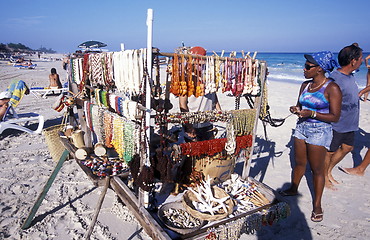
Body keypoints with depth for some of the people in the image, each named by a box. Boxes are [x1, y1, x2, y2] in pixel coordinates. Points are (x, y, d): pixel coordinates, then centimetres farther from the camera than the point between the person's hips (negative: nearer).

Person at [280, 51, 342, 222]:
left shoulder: (332, 88, -14)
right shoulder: (305, 85, 6)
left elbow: (335, 117, -15)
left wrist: (311, 113, -24)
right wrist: (296, 109, -6)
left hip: (320, 131, -6)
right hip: (301, 127, 6)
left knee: (317, 169, 4)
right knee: (299, 163, 18)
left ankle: (317, 205, 19)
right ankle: (293, 189, 38)